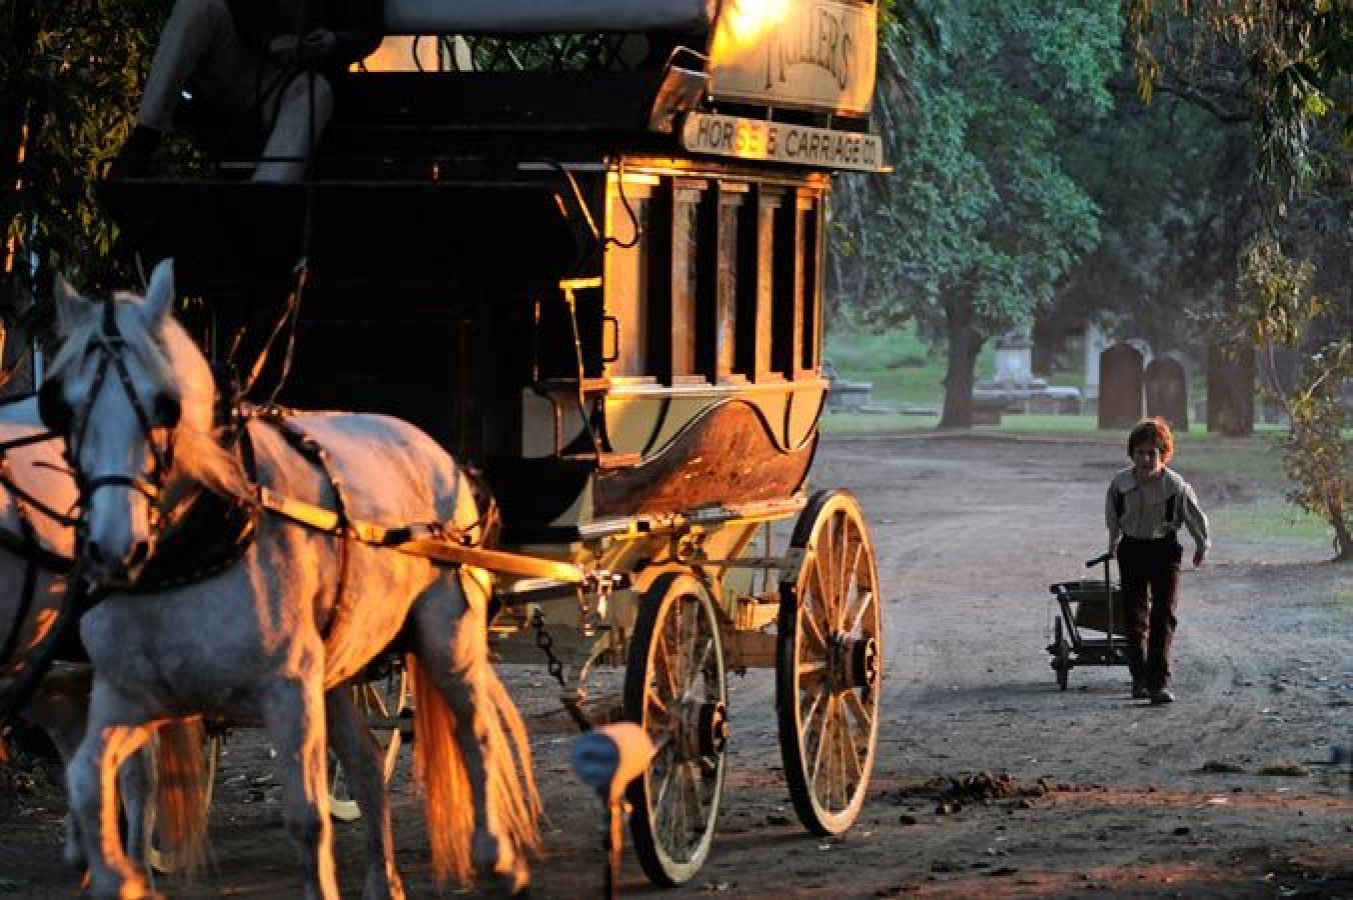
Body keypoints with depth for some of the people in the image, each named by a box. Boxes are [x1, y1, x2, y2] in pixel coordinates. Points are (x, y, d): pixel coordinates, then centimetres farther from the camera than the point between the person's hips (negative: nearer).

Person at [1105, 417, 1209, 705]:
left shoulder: (1176, 486, -18)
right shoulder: (1120, 483, -12)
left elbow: (1196, 519, 0)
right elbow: (1112, 516, 10)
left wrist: (1202, 546, 14)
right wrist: (1114, 544, 23)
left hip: (1164, 550, -2)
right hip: (1132, 550, 2)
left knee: (1164, 616, -10)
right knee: (1134, 616, 4)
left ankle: (1159, 681, -13)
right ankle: (1139, 678, 15)